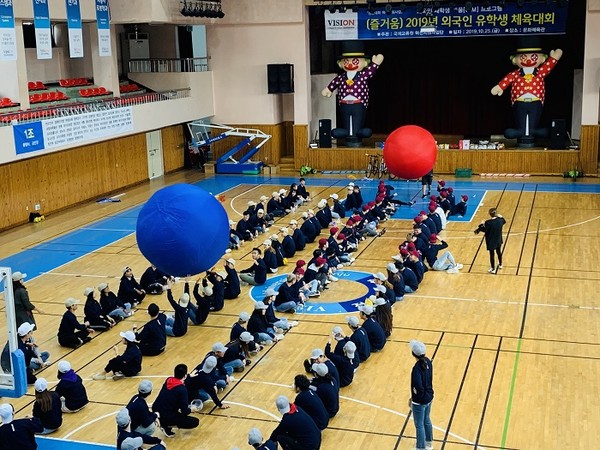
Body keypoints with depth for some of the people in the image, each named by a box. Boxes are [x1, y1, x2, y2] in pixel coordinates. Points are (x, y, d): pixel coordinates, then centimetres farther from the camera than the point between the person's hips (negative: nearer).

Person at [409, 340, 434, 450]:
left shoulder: (417, 368, -31)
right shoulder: (427, 361, -6)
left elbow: (418, 388, -29)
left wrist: (413, 399, -11)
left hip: (420, 401, -8)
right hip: (429, 397, 8)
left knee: (419, 425, 11)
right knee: (426, 420, 28)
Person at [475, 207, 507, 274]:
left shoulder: (488, 222, -27)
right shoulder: (500, 220, -11)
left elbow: (485, 230, -18)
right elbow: (504, 221, 12)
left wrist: (482, 225, -5)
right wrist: (501, 217, 24)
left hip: (491, 241, -5)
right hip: (498, 240, 5)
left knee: (492, 254, 7)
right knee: (499, 252, 26)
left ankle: (493, 269, 16)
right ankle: (500, 264, 47)